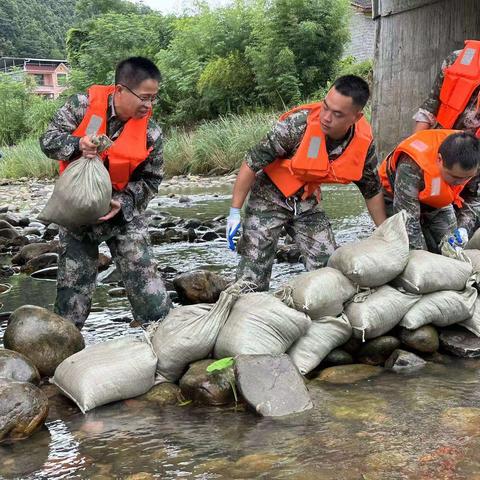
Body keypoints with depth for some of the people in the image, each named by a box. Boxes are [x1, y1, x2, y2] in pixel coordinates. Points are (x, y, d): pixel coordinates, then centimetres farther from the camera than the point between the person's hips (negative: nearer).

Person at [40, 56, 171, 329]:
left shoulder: (151, 132, -12)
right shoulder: (83, 106, -14)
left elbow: (150, 180, -3)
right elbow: (49, 140, -8)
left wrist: (122, 202, -20)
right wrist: (78, 144, -29)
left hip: (124, 213, 0)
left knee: (146, 282, -6)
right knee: (73, 287, 6)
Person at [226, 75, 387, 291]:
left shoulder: (364, 143, -15)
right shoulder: (298, 124, -30)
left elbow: (372, 190, 2)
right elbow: (252, 163, -21)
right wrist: (235, 212, -19)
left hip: (307, 202, 4)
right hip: (270, 197, -4)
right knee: (253, 277, -8)